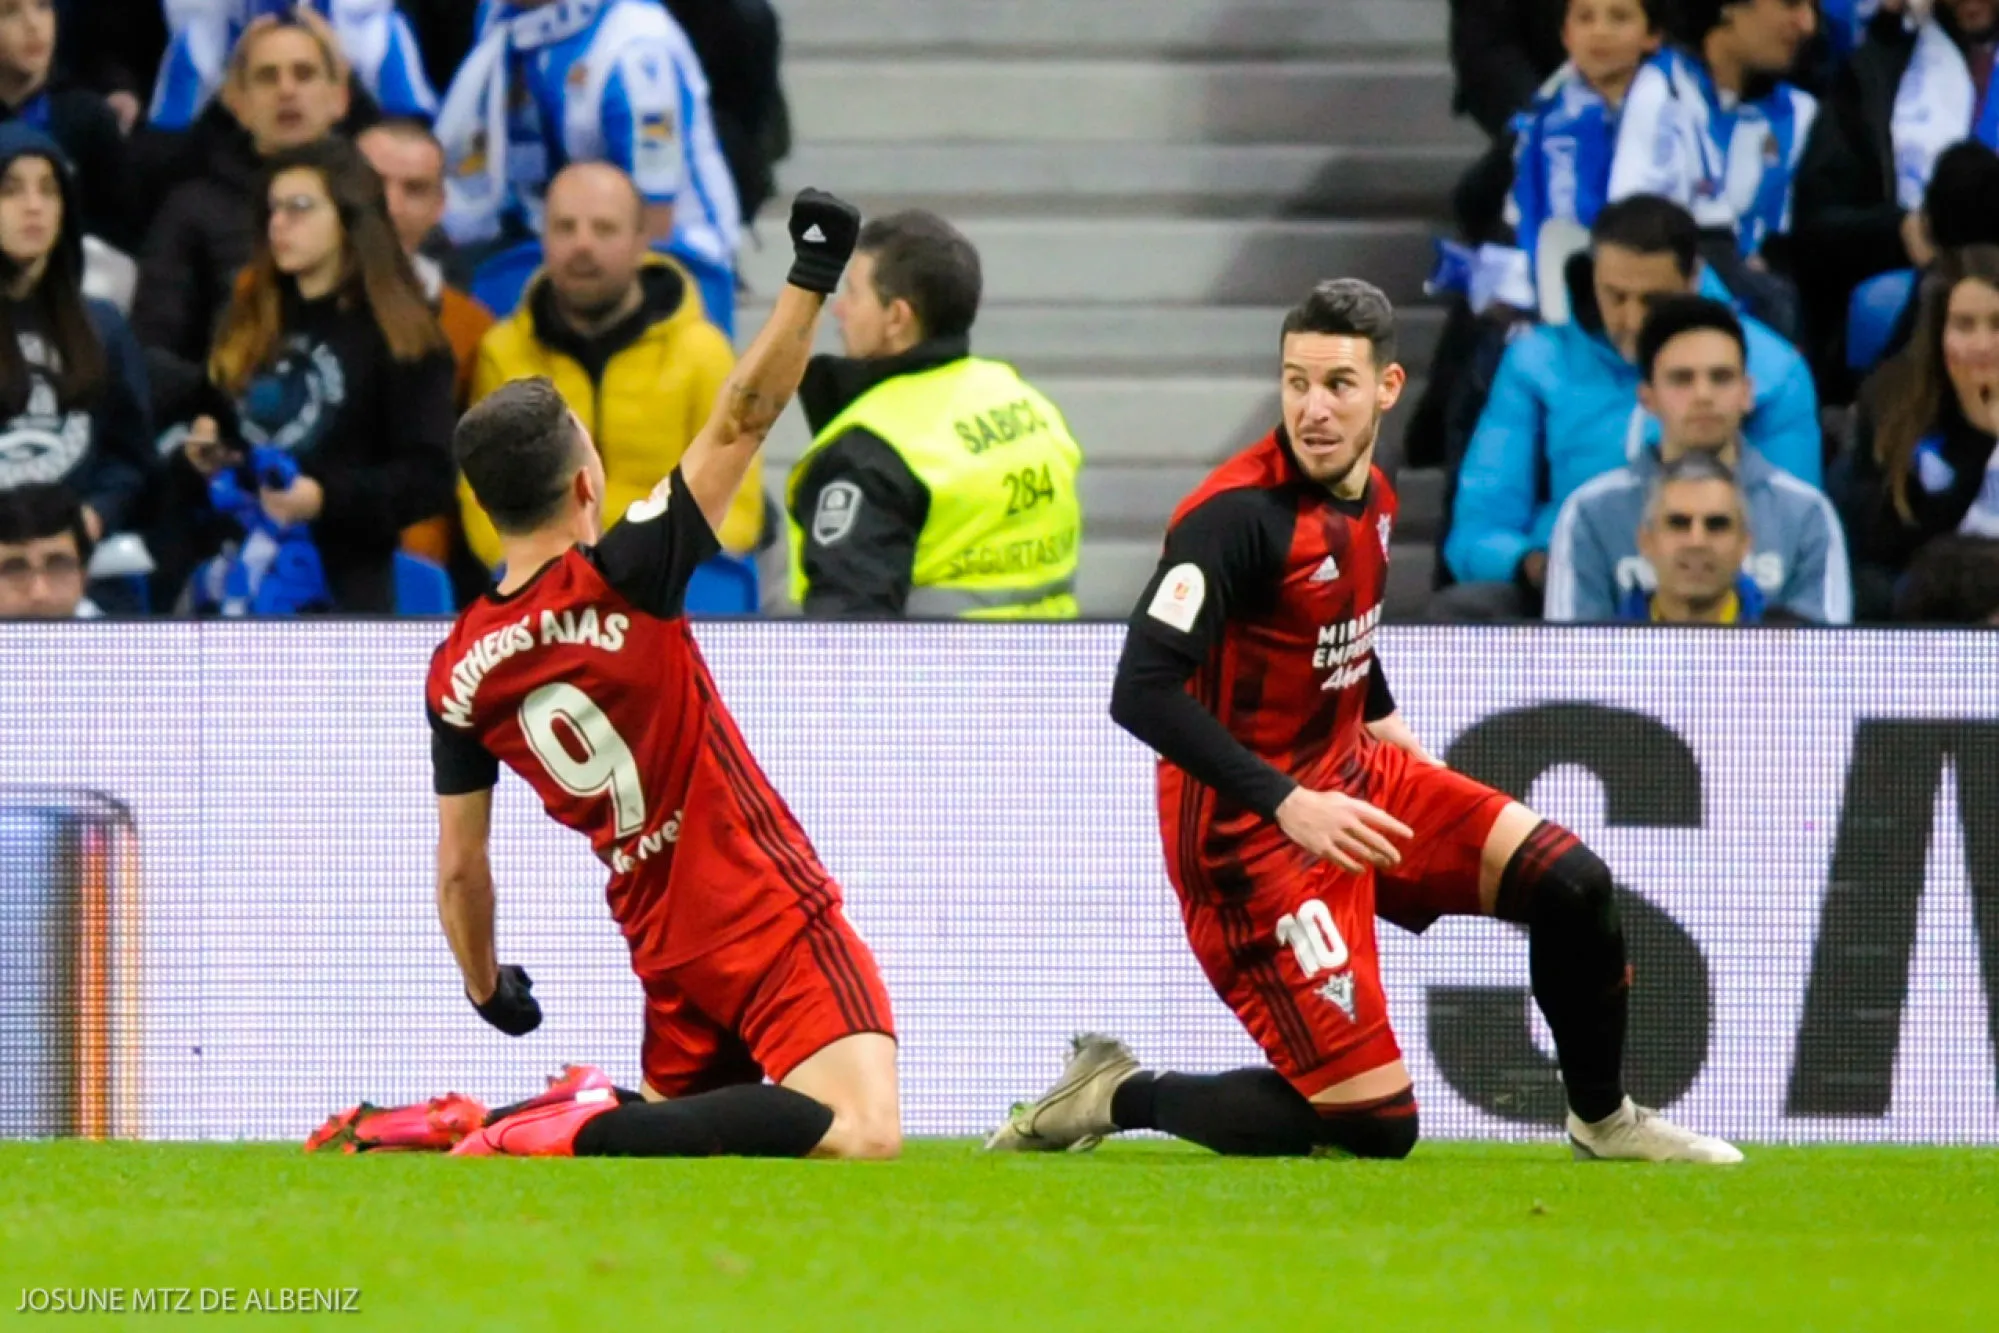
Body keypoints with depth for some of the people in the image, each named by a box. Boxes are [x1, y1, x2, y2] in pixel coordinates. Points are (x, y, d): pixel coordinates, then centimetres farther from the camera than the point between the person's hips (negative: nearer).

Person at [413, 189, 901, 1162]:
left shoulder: (459, 673, 3)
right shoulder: (623, 581, -11)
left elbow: (459, 868, 9)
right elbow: (741, 423, -12)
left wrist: (484, 987, 26)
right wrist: (813, 275, -7)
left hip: (664, 953, 7)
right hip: (771, 918, -6)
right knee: (859, 1135, -19)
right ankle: (588, 1135, -25)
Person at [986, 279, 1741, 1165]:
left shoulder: (1371, 496, 4)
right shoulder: (1239, 515, -22)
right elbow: (1142, 692, -29)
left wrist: (1380, 714, 15)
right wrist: (1288, 806, -32)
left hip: (1352, 775, 8)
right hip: (1251, 832, -8)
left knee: (1571, 883, -1)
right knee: (1376, 1126, -12)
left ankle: (1602, 1120, 21)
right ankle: (1116, 1096, 5)